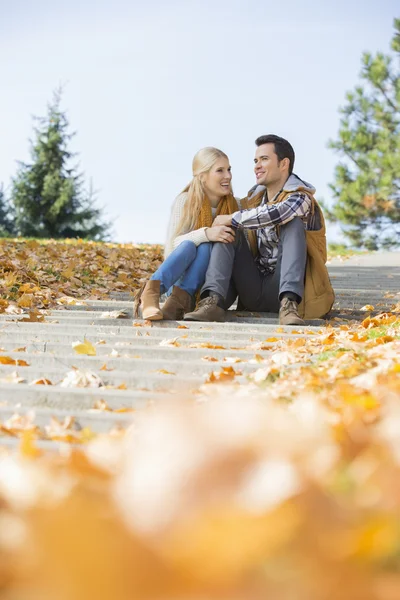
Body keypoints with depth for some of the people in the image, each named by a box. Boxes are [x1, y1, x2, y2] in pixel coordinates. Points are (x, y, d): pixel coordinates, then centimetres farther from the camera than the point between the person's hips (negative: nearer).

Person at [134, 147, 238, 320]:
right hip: (178, 277, -2)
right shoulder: (186, 201, -2)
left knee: (205, 247, -29)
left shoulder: (234, 206, 6)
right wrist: (205, 234, -32)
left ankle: (179, 300, -52)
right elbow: (173, 244, -16)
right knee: (188, 246, -33)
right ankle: (152, 292, -57)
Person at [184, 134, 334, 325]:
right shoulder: (254, 197, 13)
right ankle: (213, 301, -30)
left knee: (293, 223, -24)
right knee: (227, 231, -7)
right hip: (253, 293, 6)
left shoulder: (300, 197, -8)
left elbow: (273, 214, -30)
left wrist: (230, 219, -20)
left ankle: (289, 304, -41)